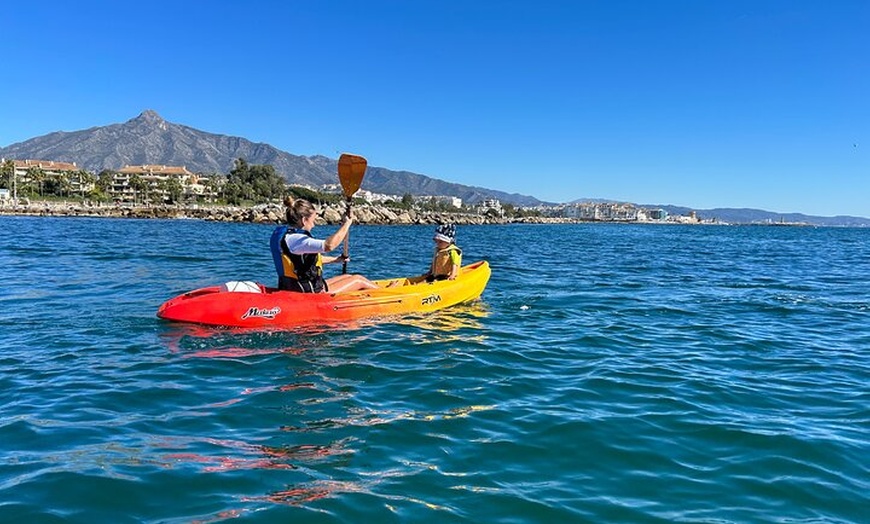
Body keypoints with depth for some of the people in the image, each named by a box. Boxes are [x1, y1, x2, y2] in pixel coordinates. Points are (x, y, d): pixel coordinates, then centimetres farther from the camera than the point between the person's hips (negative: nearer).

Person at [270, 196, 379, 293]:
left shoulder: (285, 232, 9)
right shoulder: (294, 238, -25)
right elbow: (328, 245, -39)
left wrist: (335, 259, 26)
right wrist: (346, 224, -27)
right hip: (309, 294, -11)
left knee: (349, 277, 23)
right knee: (359, 280, 4)